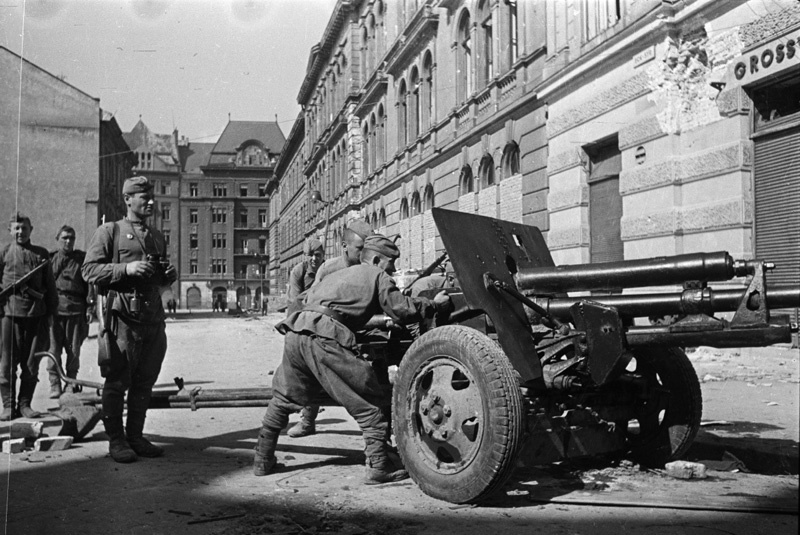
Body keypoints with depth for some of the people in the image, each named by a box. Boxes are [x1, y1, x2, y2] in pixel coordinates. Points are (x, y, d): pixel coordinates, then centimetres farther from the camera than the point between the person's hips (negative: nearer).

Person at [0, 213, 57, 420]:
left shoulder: (42, 254, 10)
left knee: (31, 365, 6)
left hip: (36, 315, 2)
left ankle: (25, 404, 16)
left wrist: (50, 309, 10)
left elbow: (50, 285, 13)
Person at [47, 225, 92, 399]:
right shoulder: (50, 259, 10)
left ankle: (71, 381, 19)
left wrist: (90, 307, 0)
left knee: (74, 350, 5)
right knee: (54, 348, -2)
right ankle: (55, 384, 5)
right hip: (54, 309, 0)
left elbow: (90, 283, 6)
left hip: (76, 310, 0)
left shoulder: (82, 258, 8)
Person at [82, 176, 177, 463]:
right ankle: (116, 440, 10)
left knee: (144, 383, 10)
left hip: (153, 318, 6)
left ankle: (136, 436, 20)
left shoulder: (157, 236, 19)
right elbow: (89, 270, -6)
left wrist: (169, 274, 6)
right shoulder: (109, 231, 1)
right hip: (123, 318, -6)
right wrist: (126, 269, -18)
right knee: (117, 382, 0)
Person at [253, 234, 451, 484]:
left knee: (283, 400, 25)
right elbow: (402, 309, 5)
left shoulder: (336, 275, 35)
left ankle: (263, 460, 29)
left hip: (295, 331, 7)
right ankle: (378, 467, 2)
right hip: (324, 338, -7)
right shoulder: (376, 275, 14)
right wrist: (436, 303, 19)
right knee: (370, 404, 2)